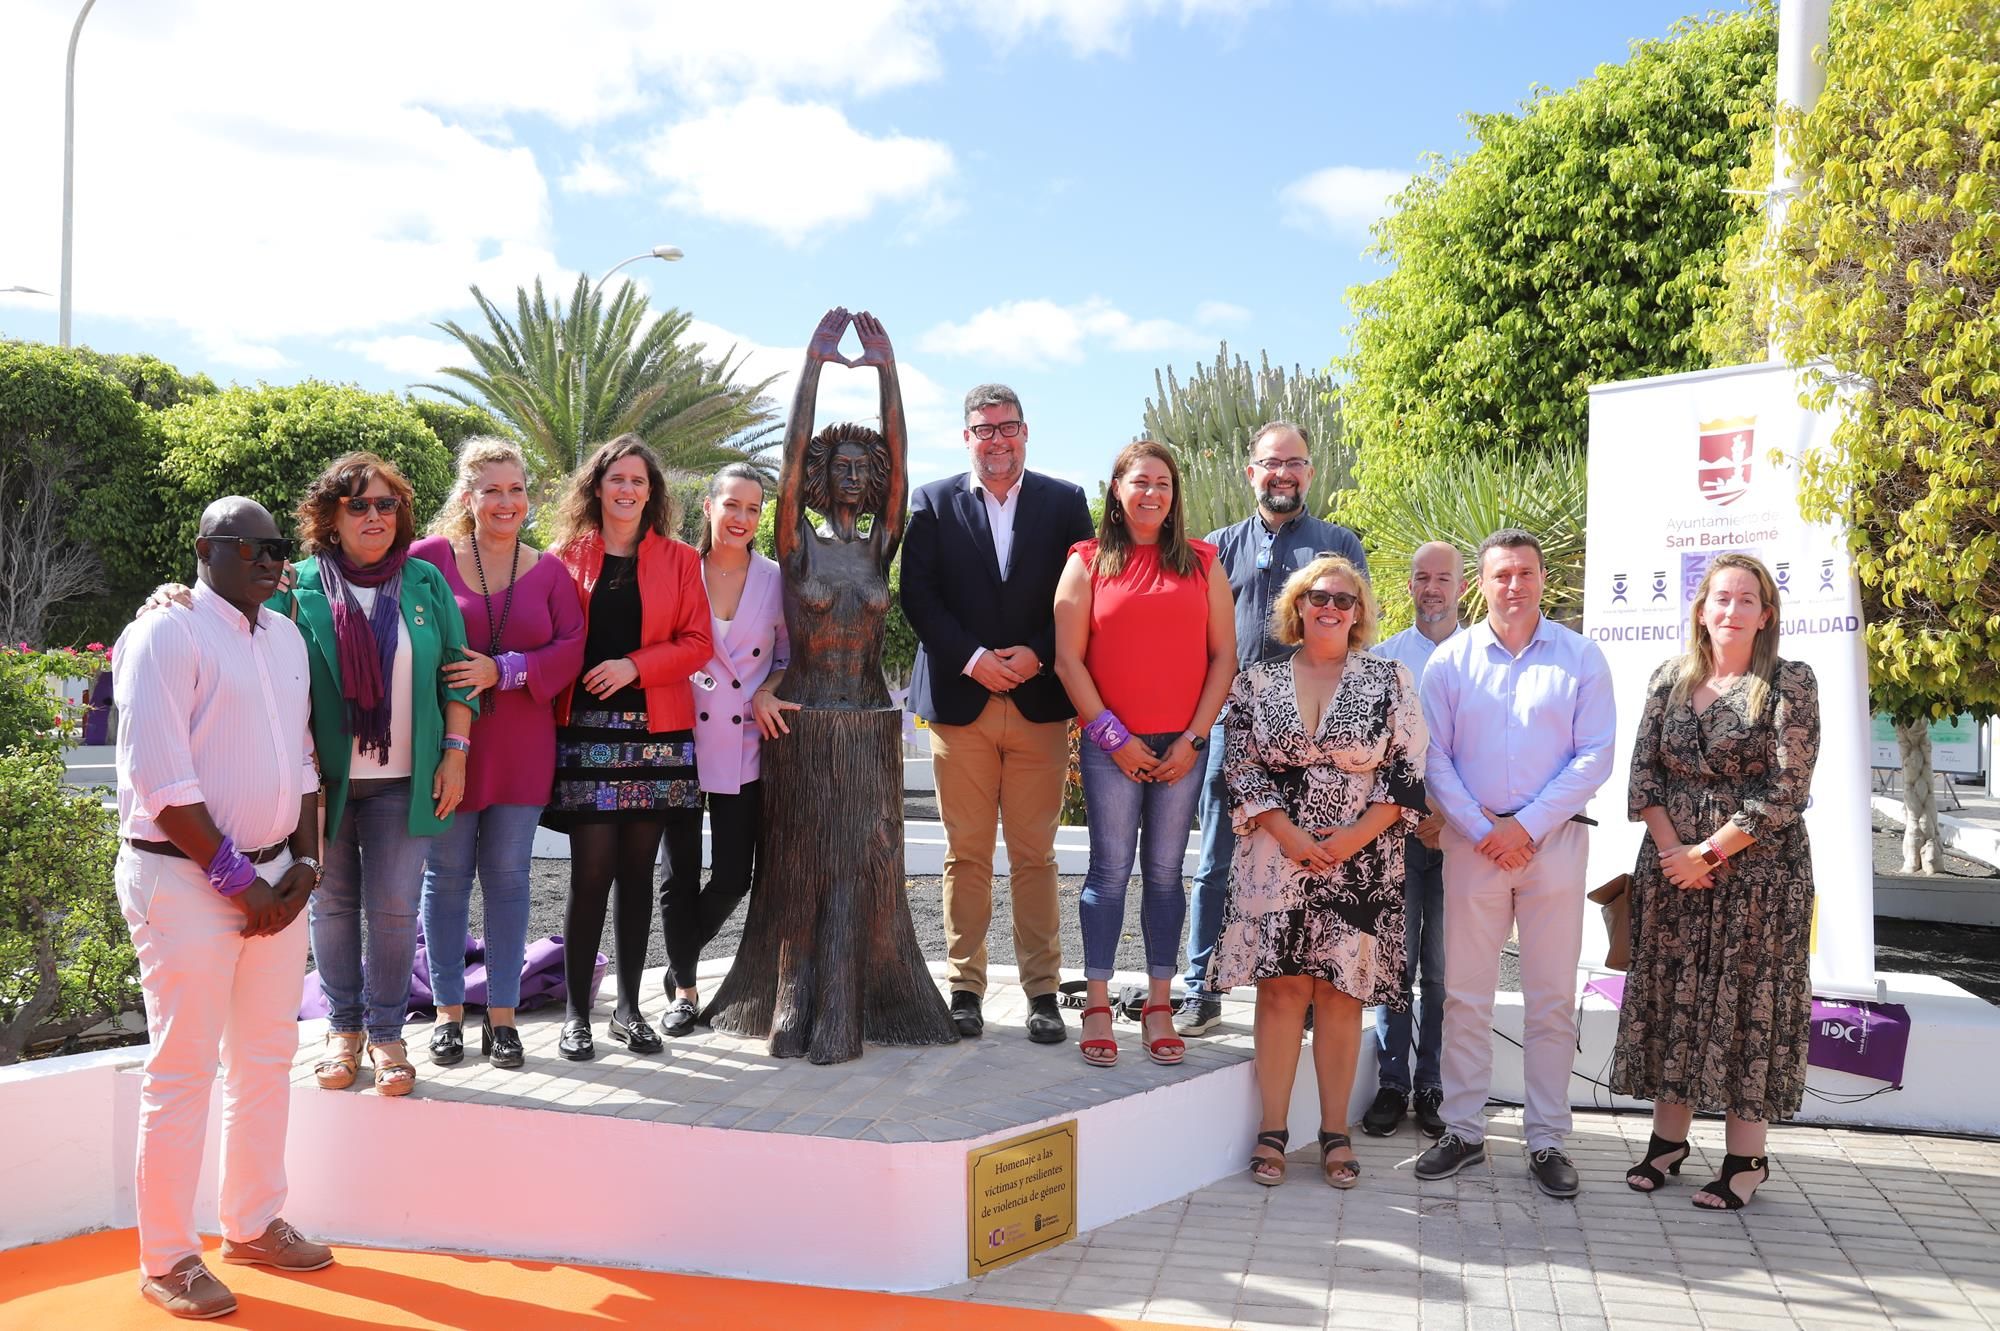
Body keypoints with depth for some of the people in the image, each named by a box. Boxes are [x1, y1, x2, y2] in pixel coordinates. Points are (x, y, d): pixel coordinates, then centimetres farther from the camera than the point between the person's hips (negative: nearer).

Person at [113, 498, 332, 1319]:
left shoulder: (286, 637, 12)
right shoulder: (166, 635, -10)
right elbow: (161, 779, -17)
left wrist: (303, 860, 3)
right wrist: (236, 879, -15)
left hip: (274, 875, 7)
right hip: (186, 878, -7)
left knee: (266, 1058, 14)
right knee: (183, 1070, 0)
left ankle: (252, 1224, 28)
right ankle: (166, 1260, 13)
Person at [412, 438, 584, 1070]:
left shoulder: (549, 570, 5)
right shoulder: (431, 556, 0)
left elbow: (570, 650, -2)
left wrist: (502, 671, -15)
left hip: (521, 747, 2)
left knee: (509, 875, 7)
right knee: (447, 875, 6)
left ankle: (502, 1013, 17)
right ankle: (449, 1010, 19)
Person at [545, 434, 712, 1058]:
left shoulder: (679, 561, 10)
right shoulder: (567, 558, 9)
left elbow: (698, 643, 3)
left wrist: (634, 665, -11)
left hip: (656, 732, 1)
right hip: (585, 730, -1)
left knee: (639, 869, 4)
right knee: (592, 867, -5)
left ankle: (629, 1007, 15)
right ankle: (577, 1013, 5)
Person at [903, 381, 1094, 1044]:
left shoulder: (1065, 502, 9)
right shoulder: (933, 502, 9)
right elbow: (917, 593, 1)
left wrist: (1037, 654, -9)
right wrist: (972, 659, -10)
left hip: (1039, 701, 0)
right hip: (960, 699, 0)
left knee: (1035, 856, 3)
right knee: (966, 855, 4)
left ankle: (1043, 990, 10)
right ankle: (965, 987, 13)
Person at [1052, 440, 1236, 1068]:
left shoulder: (1201, 564, 9)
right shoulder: (1089, 563, 4)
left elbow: (1223, 656, 5)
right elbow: (1068, 658, -1)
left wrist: (1193, 738, -4)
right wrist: (1112, 735, -7)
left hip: (1182, 747, 2)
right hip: (1110, 744, -1)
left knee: (1166, 873, 6)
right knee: (1110, 870, 0)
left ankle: (1159, 1008, 13)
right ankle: (1098, 1009, 7)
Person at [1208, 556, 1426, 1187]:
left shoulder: (1390, 680, 4)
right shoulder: (1257, 682, 5)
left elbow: (1409, 772, 1)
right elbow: (1242, 769, 2)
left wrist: (1355, 836, -10)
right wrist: (1291, 836, -10)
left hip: (1361, 863, 0)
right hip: (1276, 858, 0)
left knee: (1341, 992, 4)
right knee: (1280, 988, -1)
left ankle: (1335, 1131, 13)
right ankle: (1272, 1131, 7)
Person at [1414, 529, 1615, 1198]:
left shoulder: (1581, 658, 3)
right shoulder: (1450, 660, 5)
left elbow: (1594, 758, -2)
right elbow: (1434, 757, 2)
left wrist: (1526, 826, -10)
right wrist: (1482, 829, -8)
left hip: (1553, 841, 0)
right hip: (1472, 842, 1)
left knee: (1552, 999, 4)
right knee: (1465, 994, 4)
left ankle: (1547, 1139, 14)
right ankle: (1463, 1130, 15)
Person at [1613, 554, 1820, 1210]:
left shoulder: (1789, 682, -6)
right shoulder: (1670, 678, 7)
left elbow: (1785, 791, -11)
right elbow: (1643, 769, 5)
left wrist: (1707, 853, -13)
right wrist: (1670, 848, -9)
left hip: (1757, 869, -4)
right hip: (1670, 867, 4)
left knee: (1747, 1004, 1)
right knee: (1670, 997, 8)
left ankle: (1746, 1158, 12)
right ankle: (1668, 1138, 21)